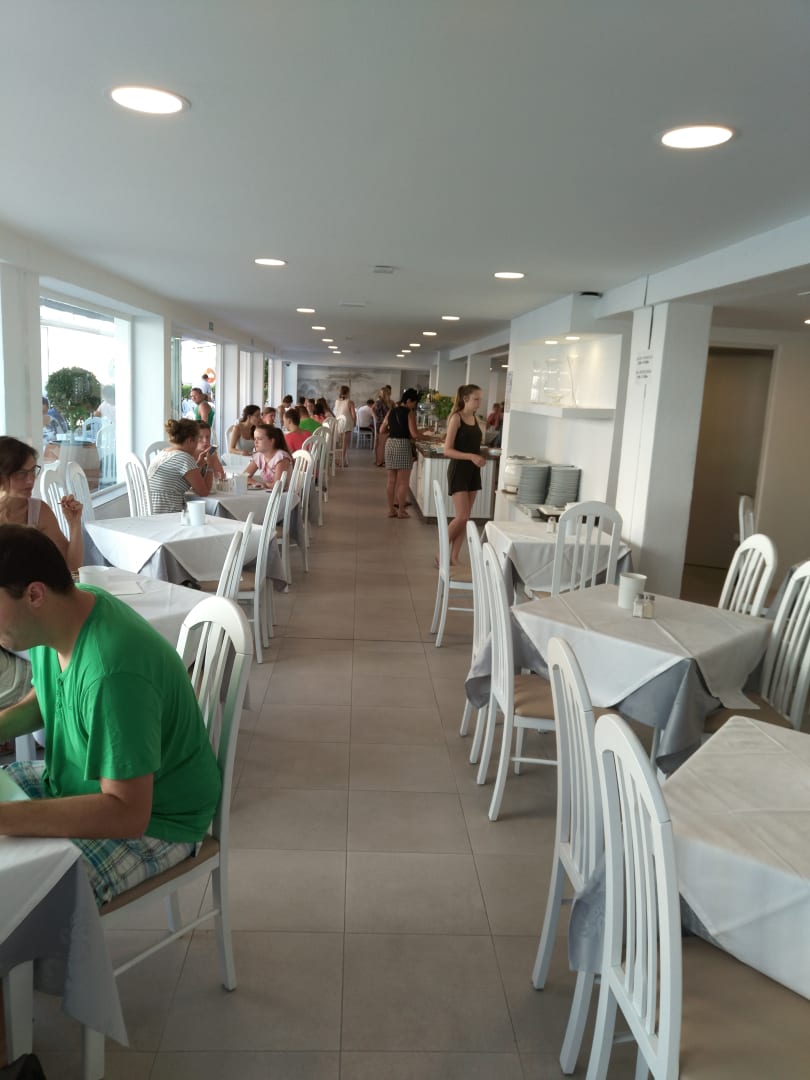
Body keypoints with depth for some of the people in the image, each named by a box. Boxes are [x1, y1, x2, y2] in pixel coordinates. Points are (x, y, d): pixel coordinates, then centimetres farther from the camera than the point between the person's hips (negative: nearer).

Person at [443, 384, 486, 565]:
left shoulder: (475, 419, 11)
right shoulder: (456, 418, -10)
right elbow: (447, 450, -15)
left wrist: (479, 458, 5)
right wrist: (471, 456, -24)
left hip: (473, 471, 7)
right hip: (458, 470, -7)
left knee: (465, 518, 6)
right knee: (462, 516, -10)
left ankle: (454, 557, 13)